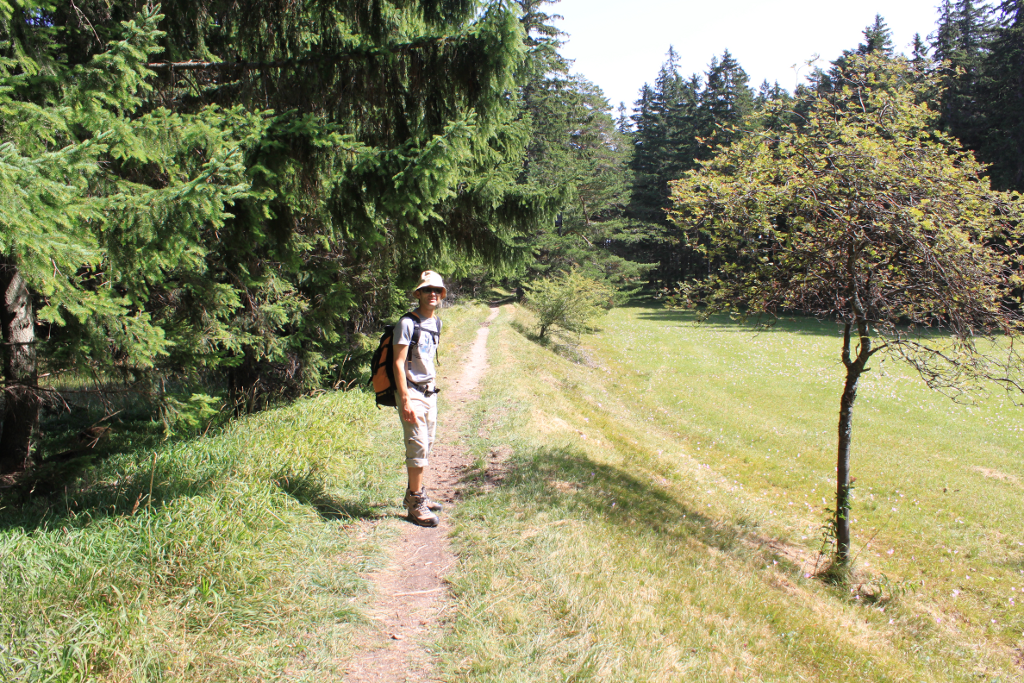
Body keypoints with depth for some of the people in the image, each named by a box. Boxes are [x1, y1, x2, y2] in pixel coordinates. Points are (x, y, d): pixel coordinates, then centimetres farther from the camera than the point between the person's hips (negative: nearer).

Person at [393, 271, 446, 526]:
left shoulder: (436, 322, 12)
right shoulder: (408, 323, -13)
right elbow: (399, 363, -16)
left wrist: (433, 382, 19)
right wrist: (406, 401, -21)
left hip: (430, 392, 8)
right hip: (412, 392, -8)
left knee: (426, 445, 13)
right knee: (418, 445, -10)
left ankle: (414, 494, 27)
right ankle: (415, 505, -2)